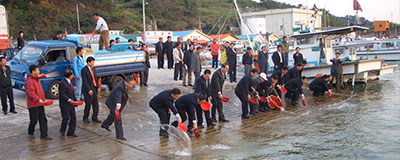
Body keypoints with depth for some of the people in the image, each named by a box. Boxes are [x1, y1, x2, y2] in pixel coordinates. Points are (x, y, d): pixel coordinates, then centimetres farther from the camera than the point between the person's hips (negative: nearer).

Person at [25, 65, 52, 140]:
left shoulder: (37, 79, 15)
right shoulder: (29, 81, -16)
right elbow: (31, 93, -25)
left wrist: (42, 100, 22)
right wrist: (38, 99, -33)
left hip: (40, 104, 9)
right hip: (33, 105, -9)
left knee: (43, 119, 6)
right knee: (34, 120, 3)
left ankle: (44, 134, 9)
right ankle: (30, 132, 27)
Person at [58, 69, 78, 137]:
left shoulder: (69, 82, 13)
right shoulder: (62, 83, -17)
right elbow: (62, 94, -21)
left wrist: (75, 100, 22)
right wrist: (69, 100, -28)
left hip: (71, 103, 9)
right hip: (65, 104, -9)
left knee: (73, 117, 8)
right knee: (66, 118, -6)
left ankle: (71, 132, 16)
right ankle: (62, 131, 13)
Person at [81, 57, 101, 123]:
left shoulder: (93, 69, 11)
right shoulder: (84, 70, -12)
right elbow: (85, 81, -16)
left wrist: (98, 87, 9)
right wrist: (89, 90, -20)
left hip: (94, 89, 7)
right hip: (88, 90, -7)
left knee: (96, 104, 7)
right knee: (88, 104, 2)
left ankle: (94, 117, 17)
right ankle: (85, 118, 19)